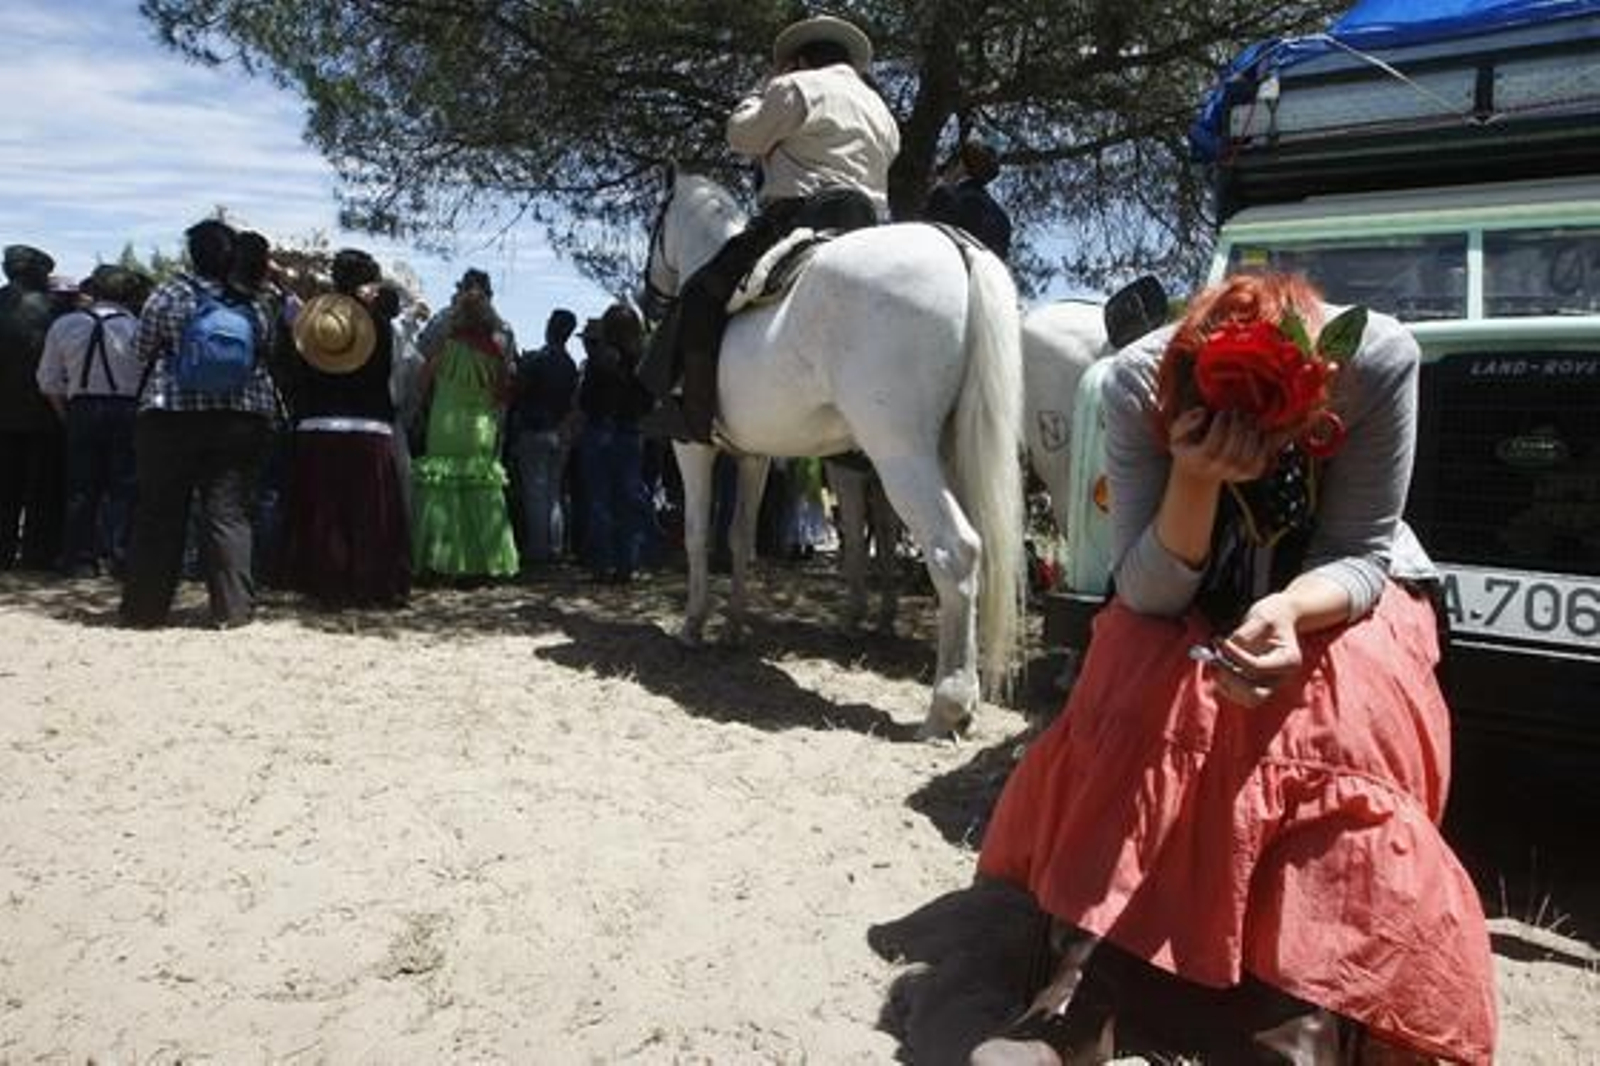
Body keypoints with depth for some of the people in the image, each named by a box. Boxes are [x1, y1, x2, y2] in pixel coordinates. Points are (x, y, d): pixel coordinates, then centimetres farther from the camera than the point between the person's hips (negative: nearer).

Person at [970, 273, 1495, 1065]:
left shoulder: (1378, 360, -28)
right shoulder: (1140, 378, -26)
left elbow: (1360, 555, -20)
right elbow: (1149, 593, -24)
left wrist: (1288, 610, -42)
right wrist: (1194, 479, -41)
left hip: (1340, 590, 0)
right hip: (1191, 596, 0)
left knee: (1345, 721, -31)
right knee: (1137, 696, -29)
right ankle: (1079, 993, -28)